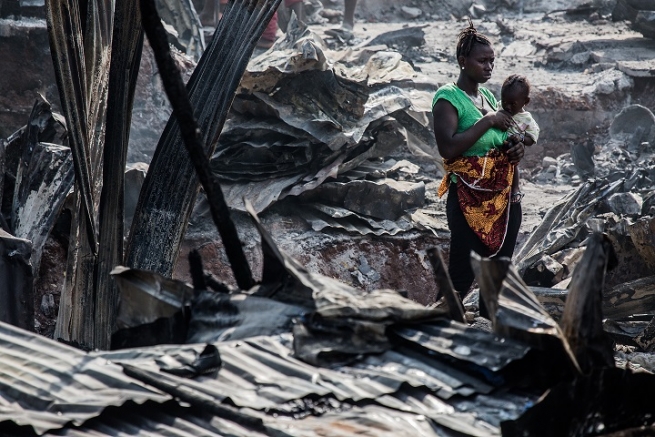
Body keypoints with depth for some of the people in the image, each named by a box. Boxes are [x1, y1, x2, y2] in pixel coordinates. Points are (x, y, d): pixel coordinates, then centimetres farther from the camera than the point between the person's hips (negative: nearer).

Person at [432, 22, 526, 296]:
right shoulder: (448, 98, -10)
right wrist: (488, 121, -18)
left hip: (505, 198, 8)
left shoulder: (488, 96, 12)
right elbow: (448, 148, -25)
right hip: (470, 202, -8)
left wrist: (516, 149, 5)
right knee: (460, 278, -11)